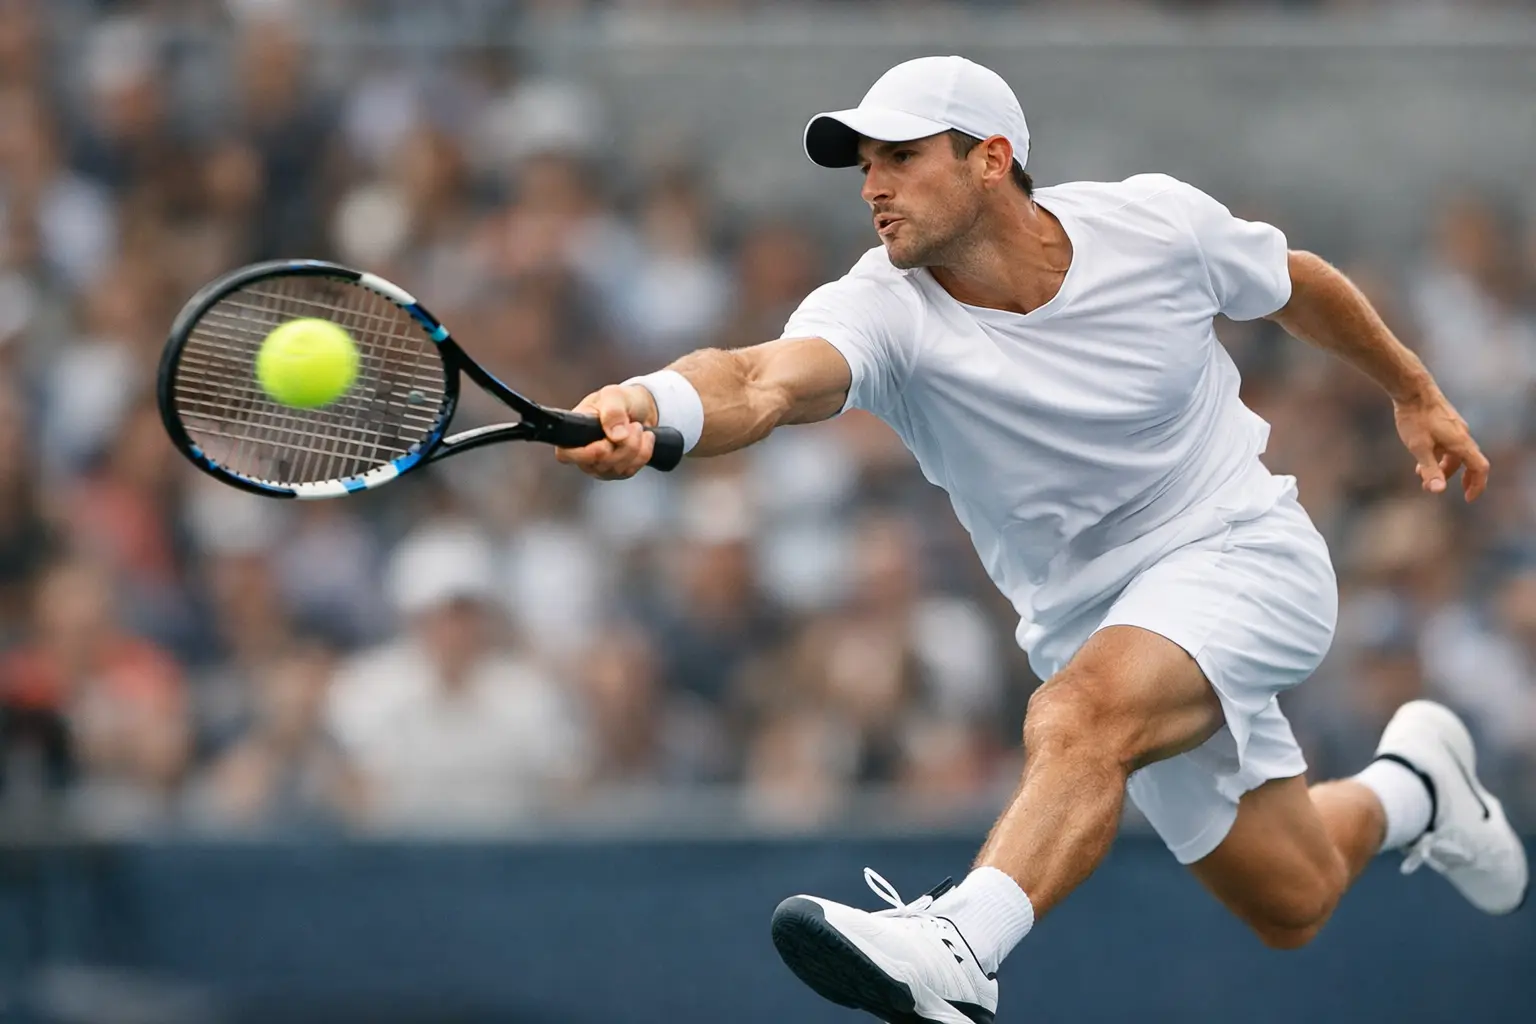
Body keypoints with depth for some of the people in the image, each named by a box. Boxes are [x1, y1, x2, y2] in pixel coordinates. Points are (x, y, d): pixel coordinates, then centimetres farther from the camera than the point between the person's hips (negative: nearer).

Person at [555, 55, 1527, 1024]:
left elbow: (1298, 285, 7)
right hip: (1094, 623, 3)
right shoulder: (884, 309, -21)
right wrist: (647, 407, -66)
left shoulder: (1156, 223, -16)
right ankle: (1409, 787, 46)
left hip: (1243, 552, -3)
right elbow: (765, 379, -44)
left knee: (1079, 716, -35)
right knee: (1292, 906, 13)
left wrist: (1414, 391, 20)